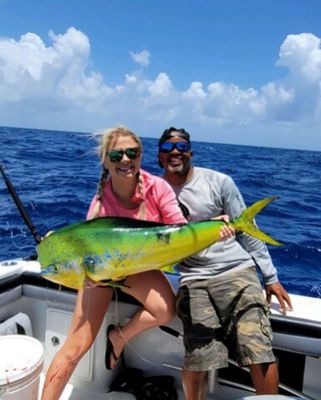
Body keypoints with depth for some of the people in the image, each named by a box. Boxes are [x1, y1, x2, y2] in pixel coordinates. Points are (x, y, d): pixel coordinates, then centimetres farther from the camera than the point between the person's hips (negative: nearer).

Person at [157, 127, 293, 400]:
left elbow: (247, 229, 3)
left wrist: (270, 276, 3)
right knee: (198, 360, -7)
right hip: (194, 282, 1)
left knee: (259, 352, -9)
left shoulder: (218, 181, 1)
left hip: (238, 272, 0)